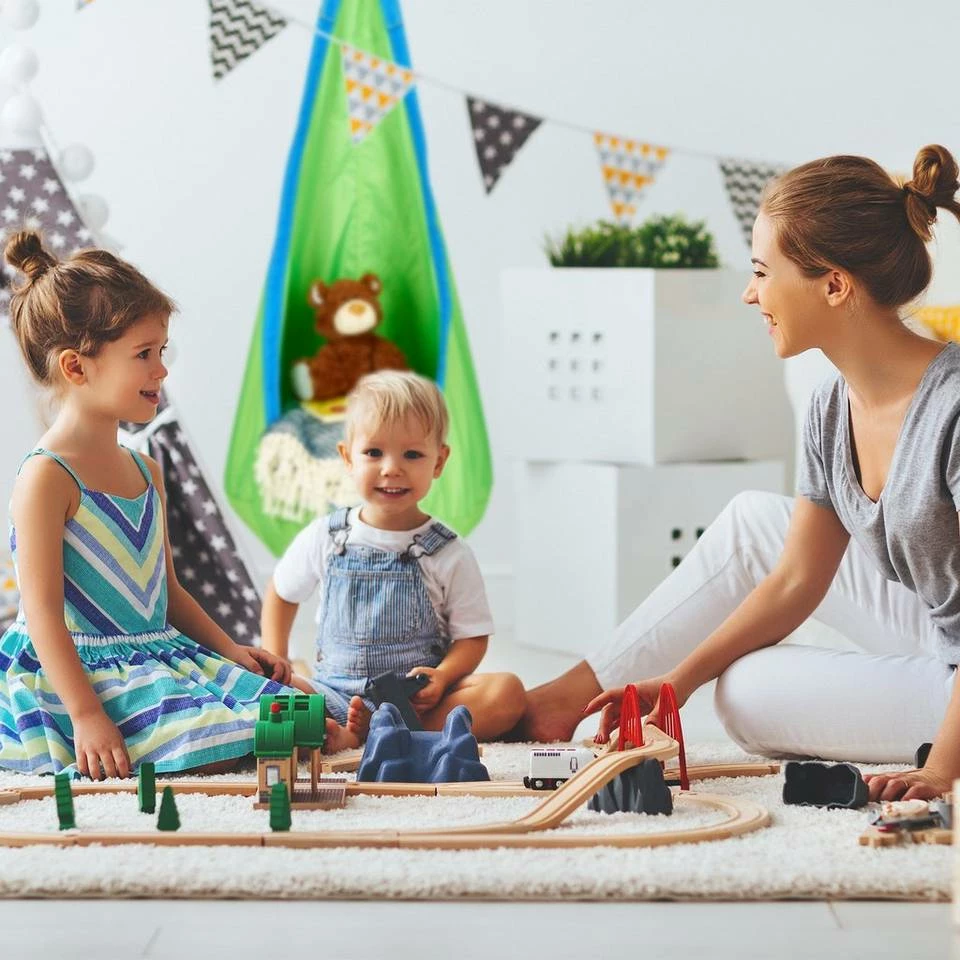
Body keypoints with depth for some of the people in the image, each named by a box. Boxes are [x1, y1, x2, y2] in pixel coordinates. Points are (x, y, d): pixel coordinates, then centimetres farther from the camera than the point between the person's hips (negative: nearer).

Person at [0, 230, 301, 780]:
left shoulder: (146, 471, 15)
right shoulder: (48, 477, -12)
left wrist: (230, 650, 10)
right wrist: (86, 715, -25)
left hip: (161, 656, 8)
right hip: (85, 674, -8)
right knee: (212, 745, -29)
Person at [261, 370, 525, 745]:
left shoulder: (449, 554, 2)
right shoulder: (325, 538, 7)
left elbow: (472, 637, 2)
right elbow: (281, 593, 23)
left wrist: (441, 676, -19)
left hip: (418, 698, 0)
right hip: (335, 693, 0)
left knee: (507, 692, -29)